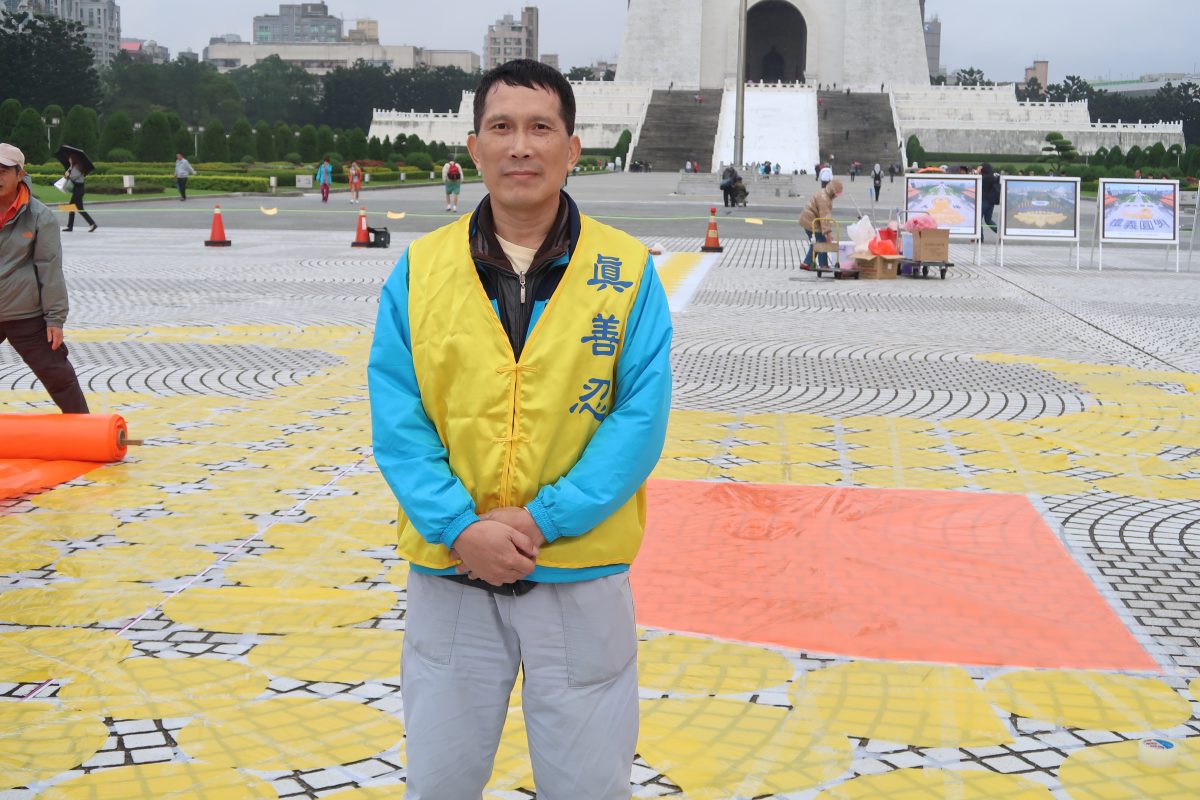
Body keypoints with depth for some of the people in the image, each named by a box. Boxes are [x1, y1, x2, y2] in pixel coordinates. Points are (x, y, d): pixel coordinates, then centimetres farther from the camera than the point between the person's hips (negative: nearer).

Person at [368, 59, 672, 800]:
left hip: (580, 578, -1)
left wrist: (544, 520, -17)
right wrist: (460, 527, -16)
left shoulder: (627, 271, -5)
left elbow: (641, 419, -9)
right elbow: (397, 421, -3)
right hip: (449, 574, 2)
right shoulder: (420, 269, 0)